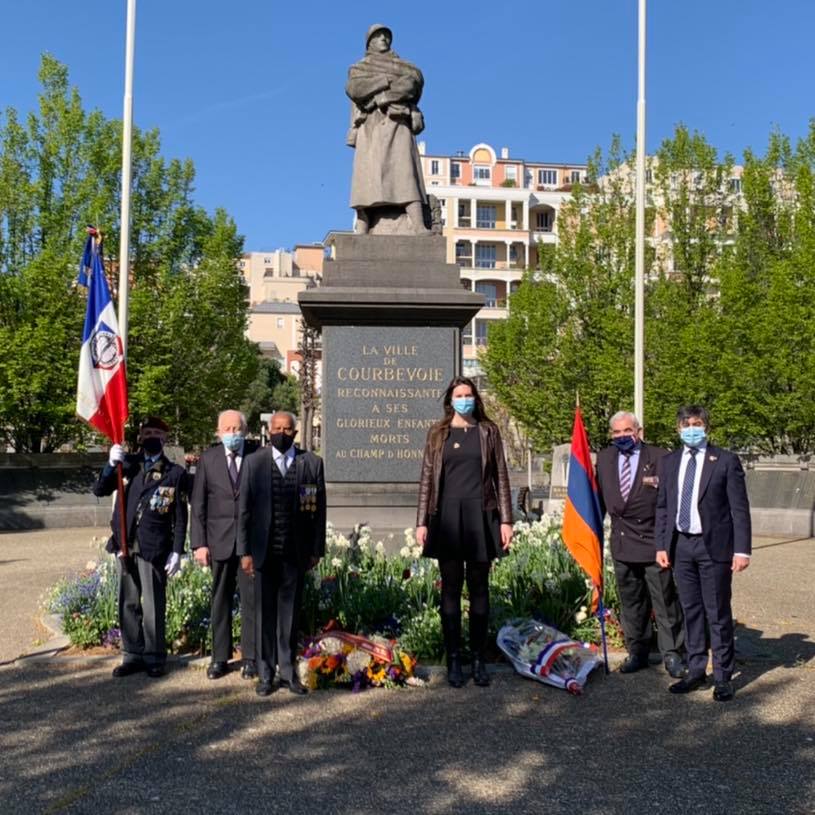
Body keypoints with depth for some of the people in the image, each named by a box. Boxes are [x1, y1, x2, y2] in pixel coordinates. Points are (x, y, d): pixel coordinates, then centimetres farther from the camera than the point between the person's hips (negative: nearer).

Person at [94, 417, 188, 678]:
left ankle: (154, 657, 14)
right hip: (125, 545, 4)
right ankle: (133, 655, 21)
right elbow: (99, 490, -1)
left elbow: (180, 517, -2)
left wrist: (177, 551, -7)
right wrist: (111, 465, -17)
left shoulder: (175, 473, -1)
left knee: (153, 606, 2)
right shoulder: (128, 464, 7)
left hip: (154, 548, -3)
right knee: (128, 604, 11)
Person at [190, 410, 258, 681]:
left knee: (251, 598, 2)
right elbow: (198, 504, 3)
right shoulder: (208, 459, 3)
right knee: (220, 599, 10)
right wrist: (198, 543, -3)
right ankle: (220, 657, 21)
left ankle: (250, 657, 14)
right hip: (220, 539, 1)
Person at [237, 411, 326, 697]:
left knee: (290, 612, 9)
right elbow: (244, 510, 1)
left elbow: (318, 509, 4)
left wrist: (317, 549, 1)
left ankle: (287, 671, 20)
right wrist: (244, 551, -3)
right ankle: (265, 674, 17)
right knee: (264, 613, 6)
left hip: (296, 553, 1)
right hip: (264, 552, 0)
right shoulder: (254, 463, 2)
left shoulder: (312, 463, 3)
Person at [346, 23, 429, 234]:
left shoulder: (402, 66, 25)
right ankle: (361, 231, -20)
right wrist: (386, 80, -4)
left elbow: (416, 79, 1)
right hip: (370, 126, 0)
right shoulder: (359, 68, 23)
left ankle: (418, 226, -32)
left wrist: (385, 96, -9)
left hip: (397, 123, 0)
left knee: (405, 172, -18)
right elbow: (353, 89, 1)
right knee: (367, 177, -13)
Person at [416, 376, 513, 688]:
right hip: (447, 516, 0)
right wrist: (421, 522, 0)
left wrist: (506, 520, 0)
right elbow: (427, 478, 7)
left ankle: (478, 659, 13)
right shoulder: (438, 434, 8)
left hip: (480, 517, 0)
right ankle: (453, 659, 10)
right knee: (451, 589, 3)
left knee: (479, 589, 5)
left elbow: (501, 476, 7)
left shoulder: (488, 432, 8)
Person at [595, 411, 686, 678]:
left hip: (655, 541, -5)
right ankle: (637, 652, 27)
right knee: (631, 603, 15)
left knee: (665, 602, 2)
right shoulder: (604, 458, 7)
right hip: (622, 544, 5)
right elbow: (600, 496, 14)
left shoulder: (660, 458, -8)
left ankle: (672, 654, 14)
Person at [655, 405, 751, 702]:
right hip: (681, 546, 4)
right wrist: (661, 545, 7)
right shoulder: (669, 462, 10)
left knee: (718, 613, 2)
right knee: (691, 611, 12)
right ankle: (696, 672, 23)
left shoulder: (726, 461, -4)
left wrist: (742, 550, -11)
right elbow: (662, 507, 13)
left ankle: (723, 677, 14)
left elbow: (739, 508, -5)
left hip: (714, 546, -4)